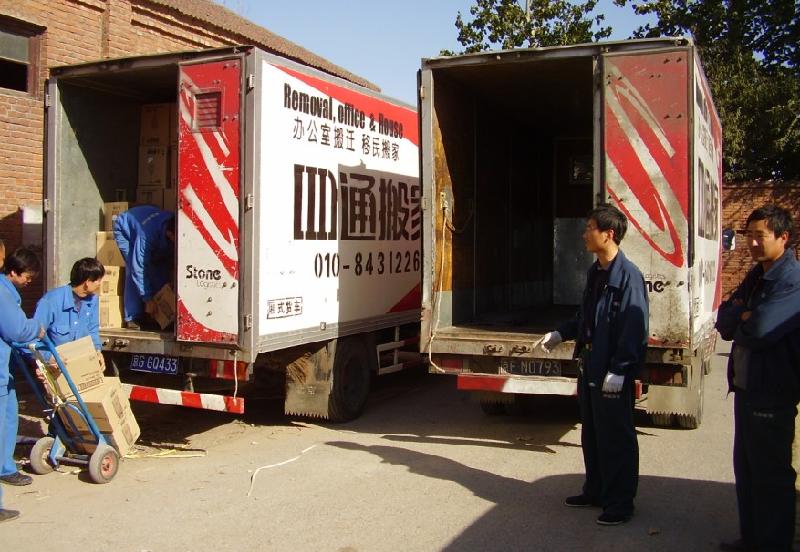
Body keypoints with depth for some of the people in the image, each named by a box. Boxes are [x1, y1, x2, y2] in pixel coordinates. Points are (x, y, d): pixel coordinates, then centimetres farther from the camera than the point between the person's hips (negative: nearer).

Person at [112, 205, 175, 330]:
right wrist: (148, 299, -35)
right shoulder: (146, 235, -45)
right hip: (124, 229, -6)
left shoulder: (175, 223, -28)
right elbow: (138, 269, -39)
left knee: (161, 267, -7)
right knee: (133, 271, -21)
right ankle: (132, 318, -15)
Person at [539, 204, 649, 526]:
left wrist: (618, 371, -22)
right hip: (589, 366, 9)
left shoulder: (628, 275, -17)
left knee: (615, 438, 3)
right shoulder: (595, 272, 10)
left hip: (612, 372, -9)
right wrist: (560, 334, 15)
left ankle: (619, 504, 17)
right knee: (591, 434, 19)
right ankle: (595, 491, 34)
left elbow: (634, 327, -21)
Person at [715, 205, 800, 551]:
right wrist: (746, 316, -14)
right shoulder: (756, 277, 12)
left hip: (772, 395, -9)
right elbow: (724, 320, 5)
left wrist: (737, 322, -8)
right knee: (745, 469, 17)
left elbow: (760, 330, -27)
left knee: (771, 475, 3)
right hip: (746, 388, 9)